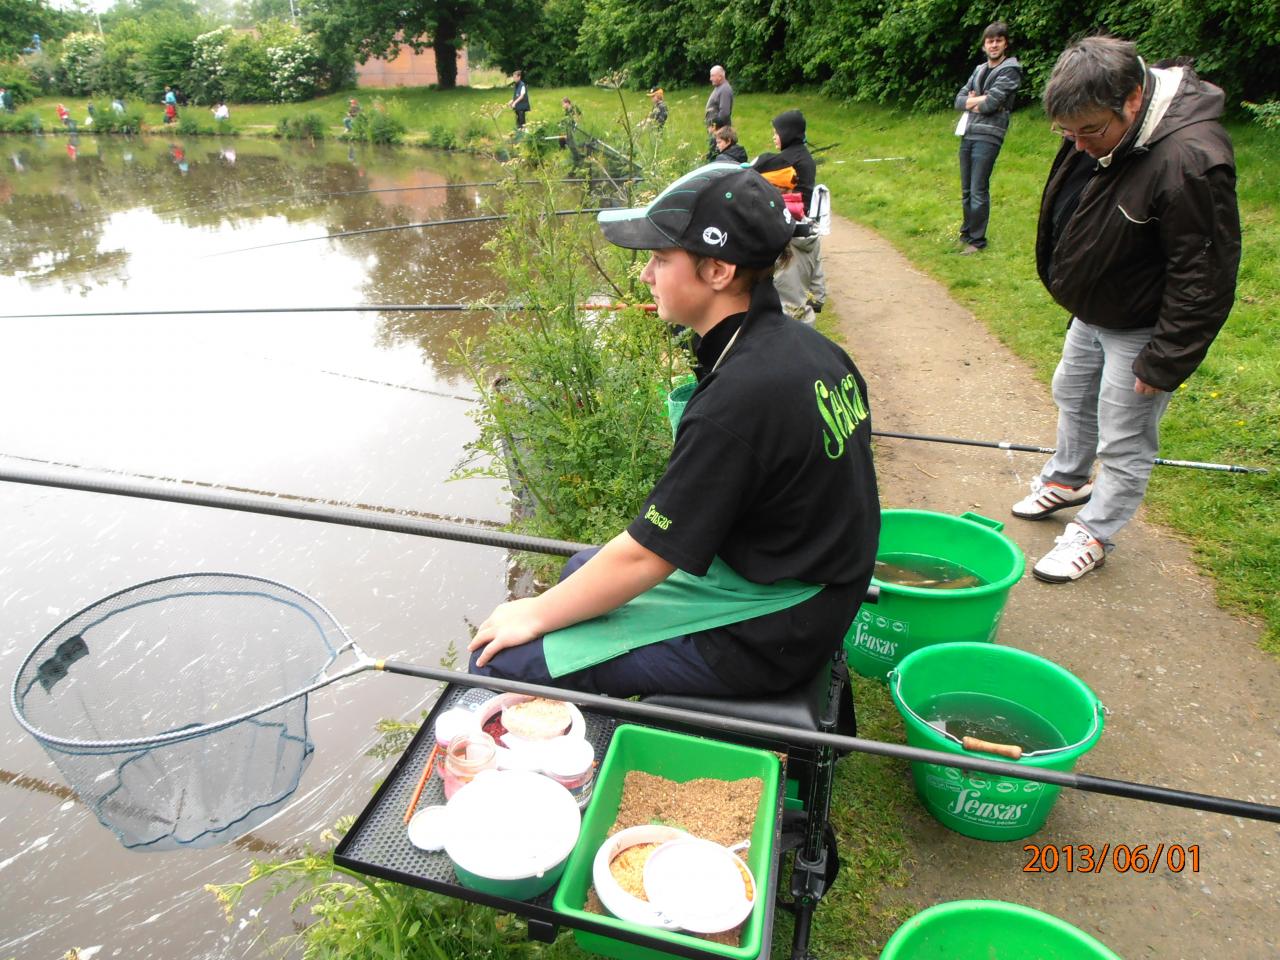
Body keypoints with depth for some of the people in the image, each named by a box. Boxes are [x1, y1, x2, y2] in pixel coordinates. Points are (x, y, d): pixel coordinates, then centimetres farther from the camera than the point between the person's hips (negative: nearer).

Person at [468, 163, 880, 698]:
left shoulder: (737, 398, -29)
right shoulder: (807, 347, -1)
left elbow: (645, 556, -22)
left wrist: (537, 614, -6)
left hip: (760, 635, -9)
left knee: (501, 661, -11)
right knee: (581, 568, 26)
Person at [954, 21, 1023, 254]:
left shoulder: (1010, 70, -3)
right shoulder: (979, 70, 18)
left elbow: (989, 104, -14)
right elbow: (959, 101, 9)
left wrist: (972, 101, 2)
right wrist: (980, 100, -6)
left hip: (988, 136, -7)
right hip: (967, 134, 7)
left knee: (978, 191, -8)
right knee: (966, 191, 11)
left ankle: (977, 240, -1)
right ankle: (966, 233, 21)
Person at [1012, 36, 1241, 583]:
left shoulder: (1190, 159, -33)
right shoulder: (1098, 134, -8)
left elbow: (1205, 279, -27)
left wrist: (1165, 362, -22)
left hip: (1140, 331, -9)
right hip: (1092, 312, 9)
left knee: (1124, 442, 5)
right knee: (1072, 396, 26)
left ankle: (1093, 536, 22)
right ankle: (1066, 480, 51)